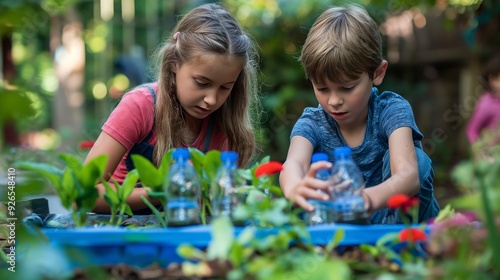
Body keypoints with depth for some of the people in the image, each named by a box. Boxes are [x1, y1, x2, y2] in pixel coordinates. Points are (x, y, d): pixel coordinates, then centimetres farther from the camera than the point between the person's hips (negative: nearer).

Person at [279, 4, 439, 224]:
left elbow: (408, 175, -35)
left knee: (417, 158, -26)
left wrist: (369, 198, -59)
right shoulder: (312, 123, -11)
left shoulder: (392, 110, -17)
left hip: (396, 219, -1)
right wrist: (294, 188, -62)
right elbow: (294, 163, -35)